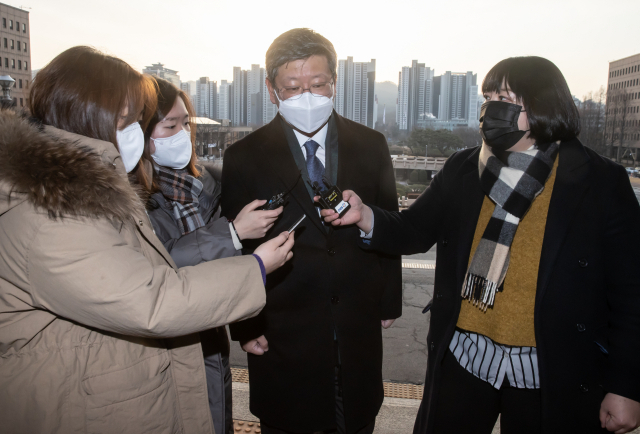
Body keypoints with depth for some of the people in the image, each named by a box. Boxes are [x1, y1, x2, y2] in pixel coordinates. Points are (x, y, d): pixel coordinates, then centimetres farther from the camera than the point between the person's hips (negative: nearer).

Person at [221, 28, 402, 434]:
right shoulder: (245, 157, -7)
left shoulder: (371, 146, -1)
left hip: (360, 328, 2)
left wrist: (389, 302, 6)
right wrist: (245, 326, -3)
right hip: (282, 335, -2)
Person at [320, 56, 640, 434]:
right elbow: (415, 230, 4)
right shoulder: (463, 169, 2)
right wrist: (365, 216, -16)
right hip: (462, 358, 3)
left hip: (549, 374, -2)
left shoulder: (601, 183, -7)